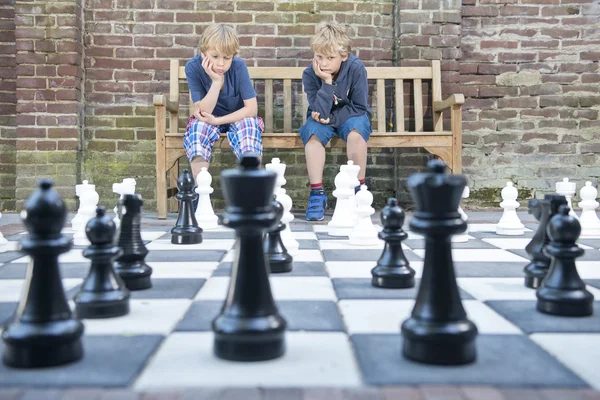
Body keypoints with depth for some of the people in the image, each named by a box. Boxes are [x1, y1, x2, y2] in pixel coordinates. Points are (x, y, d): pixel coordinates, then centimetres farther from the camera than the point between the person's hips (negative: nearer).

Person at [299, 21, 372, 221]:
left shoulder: (356, 69, -19)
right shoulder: (310, 74, -18)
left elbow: (359, 107, -15)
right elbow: (320, 112, -25)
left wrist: (332, 118, -25)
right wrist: (327, 82, -35)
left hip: (350, 116, -1)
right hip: (324, 118, 1)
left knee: (356, 130, -34)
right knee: (313, 131, -32)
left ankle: (358, 188, -21)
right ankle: (317, 193, -26)